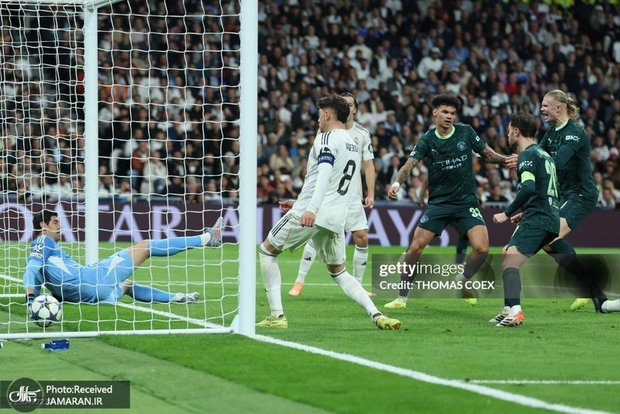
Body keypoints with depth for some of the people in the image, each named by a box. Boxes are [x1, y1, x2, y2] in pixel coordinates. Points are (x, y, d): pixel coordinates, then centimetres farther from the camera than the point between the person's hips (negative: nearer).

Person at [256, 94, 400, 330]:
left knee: (266, 250, 8)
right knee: (338, 272, 16)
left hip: (310, 215, -8)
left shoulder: (327, 138, -6)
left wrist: (311, 209, -33)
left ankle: (277, 315, 0)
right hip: (335, 219, 8)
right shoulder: (353, 145, 20)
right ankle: (376, 315, -6)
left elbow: (325, 175, -22)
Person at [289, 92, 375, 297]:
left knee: (362, 239, -2)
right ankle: (299, 282, -2)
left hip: (353, 196, 2)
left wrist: (370, 194, 0)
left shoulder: (362, 134, 5)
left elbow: (368, 165, 7)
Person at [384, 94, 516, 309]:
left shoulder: (466, 132, -2)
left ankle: (462, 283, 14)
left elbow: (486, 154, 10)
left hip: (466, 201, 0)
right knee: (415, 247, -9)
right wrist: (397, 182, -36)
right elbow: (410, 164, -17)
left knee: (481, 248, -15)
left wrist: (504, 160, -10)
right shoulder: (427, 140, -6)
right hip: (438, 202, 0)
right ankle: (402, 297, 4)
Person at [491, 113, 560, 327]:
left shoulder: (528, 155, -7)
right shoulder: (544, 154, 23)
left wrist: (508, 213, -18)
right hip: (550, 219, 10)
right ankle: (509, 309, 15)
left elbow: (528, 188, -23)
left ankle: (515, 311, -33)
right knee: (507, 255, 20)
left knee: (509, 262, -18)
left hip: (537, 220, -10)